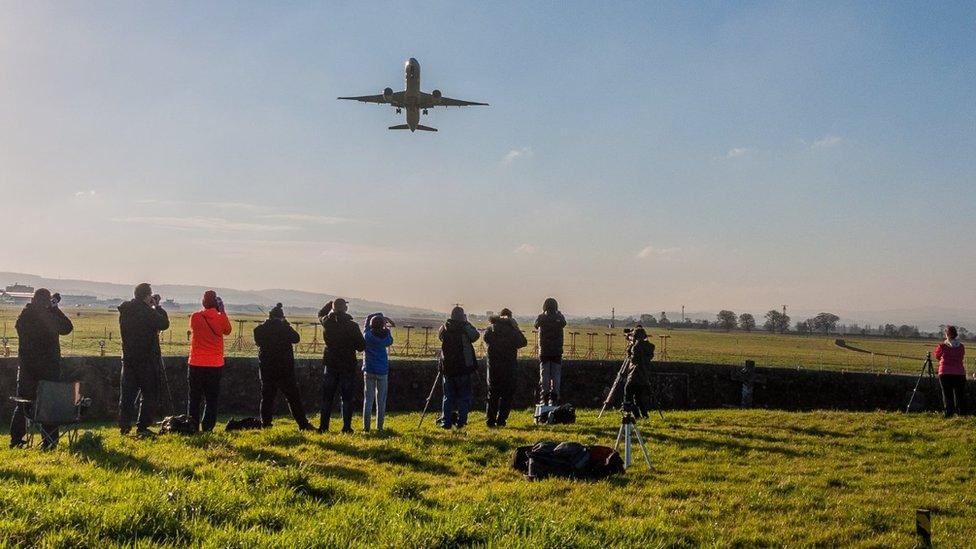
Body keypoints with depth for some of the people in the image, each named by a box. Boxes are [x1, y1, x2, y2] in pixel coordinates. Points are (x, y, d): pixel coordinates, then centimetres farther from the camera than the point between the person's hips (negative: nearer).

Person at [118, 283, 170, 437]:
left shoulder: (125, 311, 5)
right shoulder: (148, 312, -16)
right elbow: (164, 324, -6)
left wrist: (153, 307, 12)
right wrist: (157, 306, 2)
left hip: (128, 358, 6)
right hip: (147, 359, -6)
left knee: (127, 393, 11)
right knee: (149, 394, 3)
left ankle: (124, 427, 12)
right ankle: (142, 427, 1)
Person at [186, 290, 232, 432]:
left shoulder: (195, 317, -5)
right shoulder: (221, 318, -6)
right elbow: (227, 331, 13)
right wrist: (222, 311, 14)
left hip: (196, 364, 0)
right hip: (215, 364, 0)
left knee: (194, 399, 10)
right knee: (211, 399, 8)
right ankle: (207, 428, 4)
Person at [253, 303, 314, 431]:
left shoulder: (260, 329, -2)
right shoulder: (284, 328, -10)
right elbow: (296, 338, 3)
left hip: (266, 368, 3)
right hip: (285, 367, -2)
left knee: (267, 396, 11)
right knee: (293, 397, 2)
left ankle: (265, 424, 8)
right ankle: (303, 424, 1)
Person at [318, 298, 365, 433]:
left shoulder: (326, 322, -4)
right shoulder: (352, 325, -14)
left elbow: (320, 314, 21)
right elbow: (361, 346, -9)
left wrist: (331, 303, 20)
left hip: (331, 365, 3)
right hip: (348, 365, -2)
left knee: (327, 398, 10)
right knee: (347, 398, 5)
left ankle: (323, 426, 9)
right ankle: (347, 427, 3)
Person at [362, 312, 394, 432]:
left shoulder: (367, 335, -6)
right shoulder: (385, 337, -6)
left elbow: (367, 319, 9)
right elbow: (390, 342, 18)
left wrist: (379, 315, 13)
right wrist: (387, 330, 24)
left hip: (369, 370, 0)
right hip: (382, 371, 0)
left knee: (368, 399, 2)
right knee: (381, 400, 7)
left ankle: (366, 426, 0)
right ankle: (379, 426, 7)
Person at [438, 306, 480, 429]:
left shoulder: (445, 328, 3)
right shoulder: (465, 327, -8)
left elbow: (440, 336, 22)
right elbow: (475, 336, 6)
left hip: (447, 368, 3)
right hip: (463, 368, -3)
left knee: (448, 396, 10)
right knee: (464, 396, 6)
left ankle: (446, 421, 6)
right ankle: (461, 421, 2)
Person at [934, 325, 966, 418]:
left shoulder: (942, 346, -4)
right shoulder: (961, 347, 3)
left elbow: (937, 356, 13)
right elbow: (961, 358, 14)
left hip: (945, 373, -2)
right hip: (959, 373, 2)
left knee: (947, 396, 2)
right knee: (960, 396, 8)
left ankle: (949, 414, -2)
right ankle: (962, 414, 7)